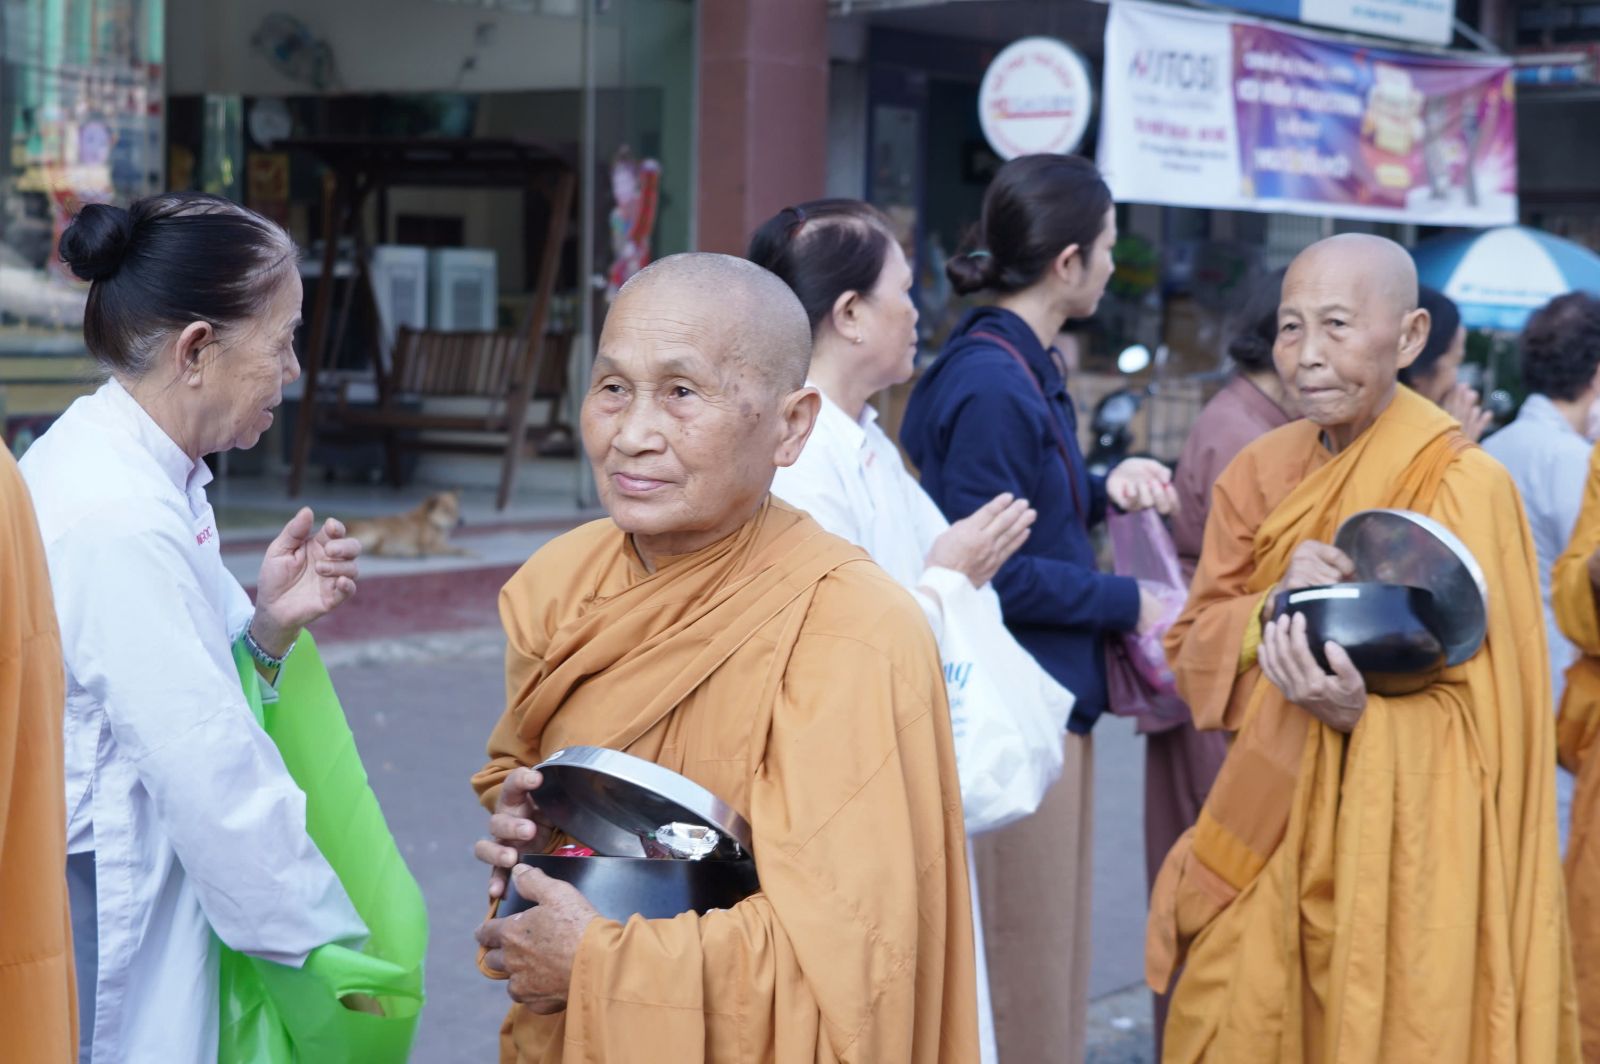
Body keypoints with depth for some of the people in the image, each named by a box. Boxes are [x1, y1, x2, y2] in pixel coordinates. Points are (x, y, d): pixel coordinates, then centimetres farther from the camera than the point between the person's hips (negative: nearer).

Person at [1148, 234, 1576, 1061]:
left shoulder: (1462, 487, -13)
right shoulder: (1260, 472, 5)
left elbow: (1472, 723, -14)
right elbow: (1192, 648, 5)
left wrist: (1357, 711, -33)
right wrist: (1272, 609, -16)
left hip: (1396, 860, -5)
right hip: (1264, 846, 5)